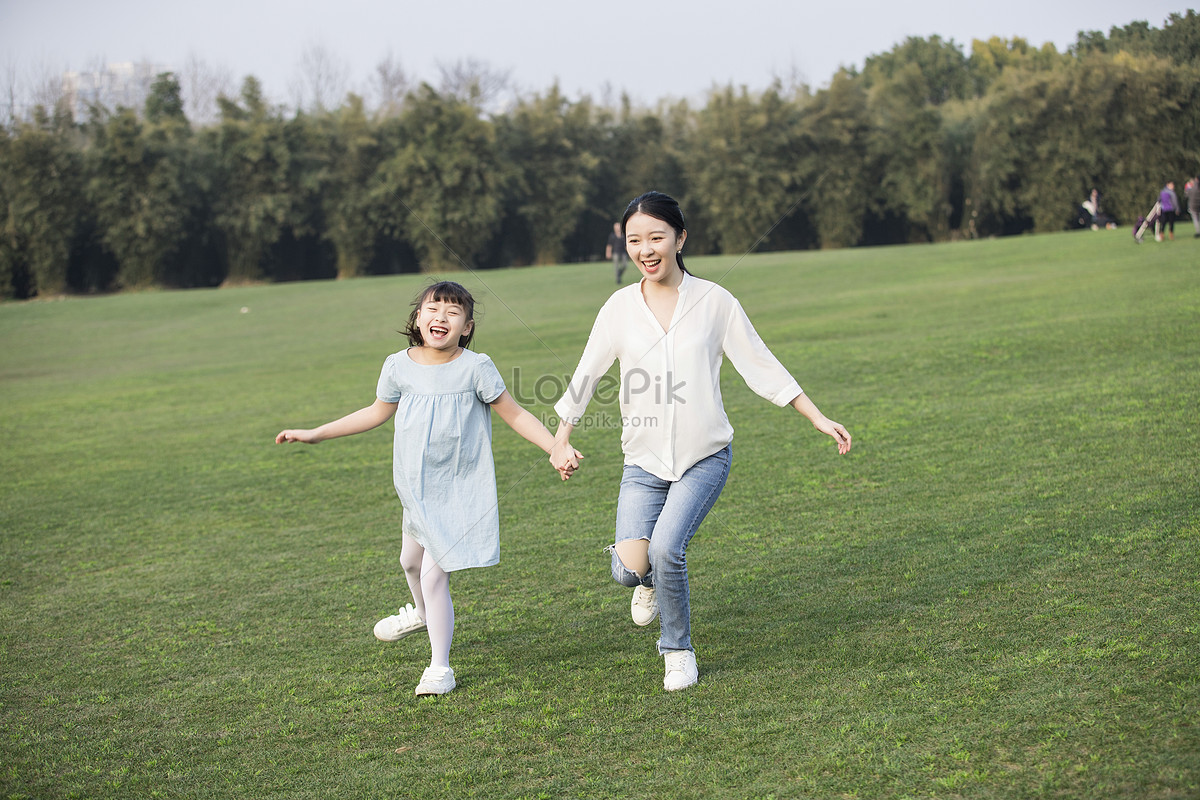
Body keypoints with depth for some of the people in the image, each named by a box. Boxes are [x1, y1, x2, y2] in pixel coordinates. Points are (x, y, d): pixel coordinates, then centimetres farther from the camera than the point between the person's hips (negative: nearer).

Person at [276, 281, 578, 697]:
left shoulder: (475, 367, -16)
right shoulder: (399, 366, -5)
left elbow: (514, 414, -7)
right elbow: (377, 413, 12)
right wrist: (315, 433, 13)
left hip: (458, 490, -5)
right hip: (416, 487, 5)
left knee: (434, 574, -13)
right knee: (411, 560, 27)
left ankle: (439, 667, 4)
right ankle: (421, 613, 61)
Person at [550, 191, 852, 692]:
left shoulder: (714, 302, -4)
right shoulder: (619, 308, 0)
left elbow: (761, 367, 2)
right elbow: (585, 377, 12)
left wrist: (819, 419, 0)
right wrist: (561, 442, 13)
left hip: (704, 458, -2)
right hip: (644, 461, 2)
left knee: (666, 549, -22)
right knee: (629, 569, -15)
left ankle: (678, 650, 5)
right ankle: (650, 579, 25)